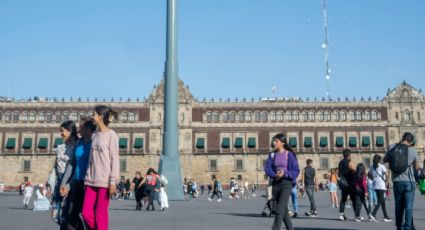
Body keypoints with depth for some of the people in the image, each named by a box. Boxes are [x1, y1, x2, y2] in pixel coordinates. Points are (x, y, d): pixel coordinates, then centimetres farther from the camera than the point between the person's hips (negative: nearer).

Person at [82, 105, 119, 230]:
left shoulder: (111, 135, -5)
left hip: (105, 181, -6)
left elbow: (115, 159, -8)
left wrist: (113, 181, -13)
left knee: (101, 214, -1)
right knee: (86, 212, 2)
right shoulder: (94, 135, 14)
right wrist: (87, 178, 11)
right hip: (92, 180, 6)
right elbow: (91, 159, 15)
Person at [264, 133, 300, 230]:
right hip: (275, 183, 5)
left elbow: (296, 170, -6)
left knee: (279, 209, -16)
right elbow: (267, 168, 0)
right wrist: (274, 175, -19)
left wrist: (284, 174, -20)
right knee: (284, 210, 14)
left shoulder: (289, 154, -4)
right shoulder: (272, 155, 9)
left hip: (286, 183, -5)